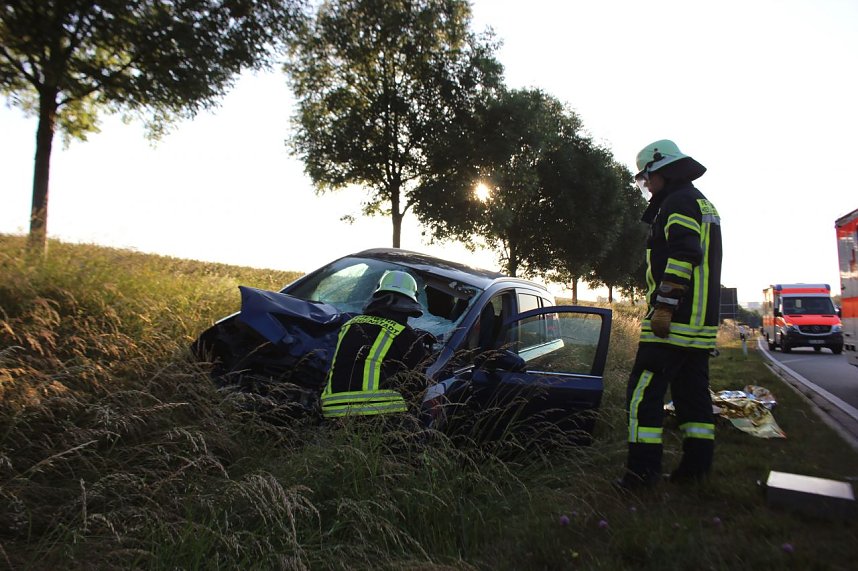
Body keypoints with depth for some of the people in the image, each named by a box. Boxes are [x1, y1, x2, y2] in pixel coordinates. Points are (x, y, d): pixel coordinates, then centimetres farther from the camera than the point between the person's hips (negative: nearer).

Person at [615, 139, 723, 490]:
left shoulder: (678, 203, -8)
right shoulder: (703, 205, 25)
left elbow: (682, 257, -21)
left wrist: (664, 306, -22)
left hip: (674, 319, -11)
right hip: (702, 321, 11)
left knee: (644, 391, -8)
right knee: (692, 392, 14)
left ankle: (643, 468, -5)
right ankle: (697, 464, 20)